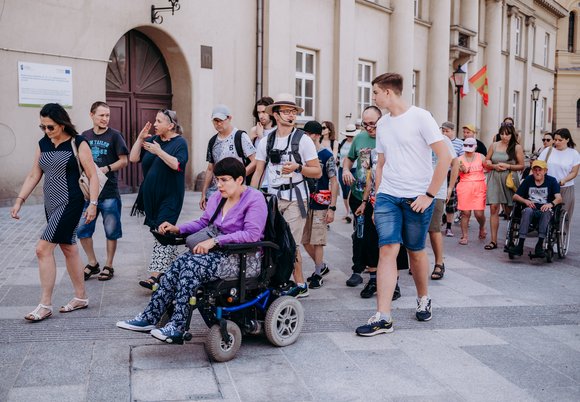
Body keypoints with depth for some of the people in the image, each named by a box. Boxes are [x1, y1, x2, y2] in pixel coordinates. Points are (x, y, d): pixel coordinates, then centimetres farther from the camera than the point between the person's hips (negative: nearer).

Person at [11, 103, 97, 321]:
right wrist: (19, 200, 6)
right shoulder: (43, 144, 10)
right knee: (69, 249, 13)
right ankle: (81, 297, 25)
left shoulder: (77, 143, -8)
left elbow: (92, 175, -8)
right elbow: (34, 175, 13)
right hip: (52, 204, 7)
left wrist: (93, 203, -14)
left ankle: (45, 305, -4)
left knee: (43, 248, -12)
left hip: (70, 203, -7)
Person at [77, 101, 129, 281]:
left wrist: (106, 169, -18)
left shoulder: (114, 135, -3)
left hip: (109, 192, -4)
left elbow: (124, 160, -4)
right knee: (82, 229, 6)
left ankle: (108, 266, 19)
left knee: (111, 231, 5)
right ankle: (93, 264, 22)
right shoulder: (85, 136, 7)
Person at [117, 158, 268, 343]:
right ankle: (150, 317, -16)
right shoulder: (217, 197, 12)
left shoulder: (255, 199, -12)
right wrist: (178, 229, 4)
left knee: (192, 265, -27)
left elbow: (252, 234, -23)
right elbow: (203, 223, 23)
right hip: (222, 252, 7)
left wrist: (215, 240, -26)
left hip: (245, 259, -7)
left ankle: (177, 327, -24)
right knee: (180, 263, -17)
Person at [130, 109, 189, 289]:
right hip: (151, 194, 7)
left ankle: (155, 276, -17)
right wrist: (140, 138, -6)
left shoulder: (179, 142, -5)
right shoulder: (152, 140, 11)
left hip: (170, 196, -6)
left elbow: (177, 164, -21)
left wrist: (159, 152, -24)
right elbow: (133, 158, 5)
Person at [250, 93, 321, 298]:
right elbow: (258, 172, 11)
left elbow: (317, 172, -2)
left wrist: (297, 168, -18)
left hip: (295, 198, -4)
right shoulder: (266, 141, 10)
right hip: (272, 197, 4)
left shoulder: (303, 140, -1)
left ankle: (299, 284, 8)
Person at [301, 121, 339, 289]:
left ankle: (318, 275, 11)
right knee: (305, 240, 10)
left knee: (317, 241, -1)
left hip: (320, 205, -6)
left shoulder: (327, 155, -5)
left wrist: (332, 208, -12)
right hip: (305, 203, 6)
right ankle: (322, 266, 29)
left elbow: (334, 183, -6)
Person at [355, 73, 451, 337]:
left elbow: (445, 157, -11)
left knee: (416, 252, 9)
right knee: (388, 249, -9)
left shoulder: (420, 117, -8)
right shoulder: (382, 124, 11)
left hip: (417, 198, -4)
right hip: (387, 196, 4)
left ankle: (423, 299, 35)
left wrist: (429, 195, -14)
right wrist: (376, 198, 13)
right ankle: (383, 317, -11)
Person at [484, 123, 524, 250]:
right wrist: (494, 166, -5)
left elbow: (521, 166, 2)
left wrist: (508, 166, -12)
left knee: (509, 210, 3)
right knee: (494, 208, -6)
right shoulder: (494, 146, 10)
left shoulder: (517, 147, 3)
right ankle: (493, 241, -4)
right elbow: (486, 162, 14)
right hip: (494, 179, 2)